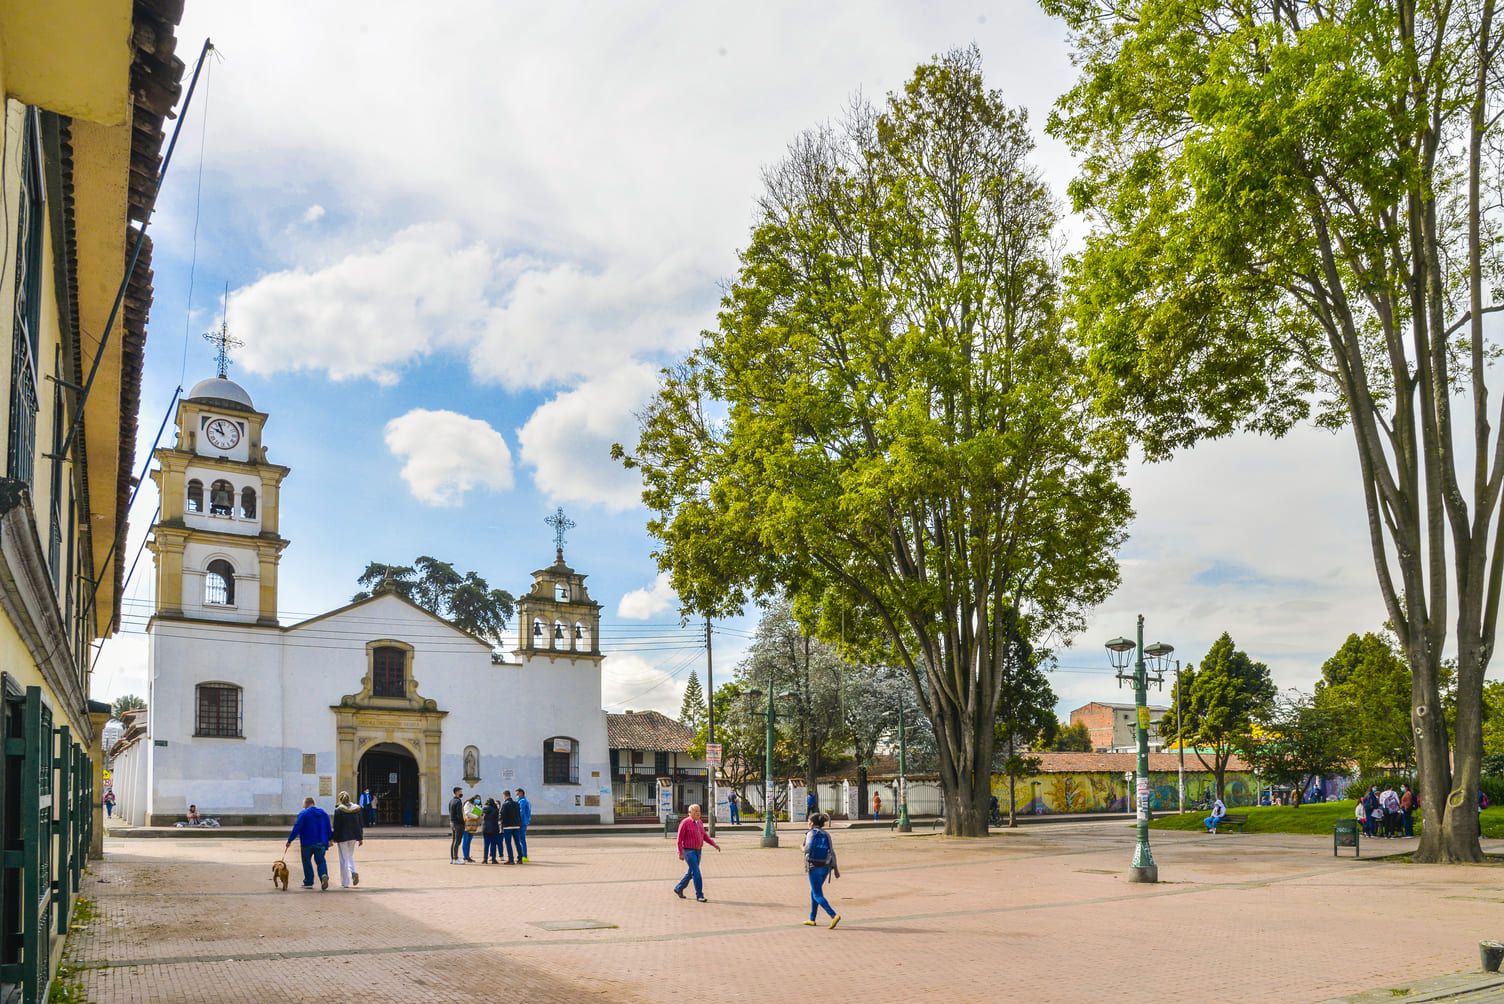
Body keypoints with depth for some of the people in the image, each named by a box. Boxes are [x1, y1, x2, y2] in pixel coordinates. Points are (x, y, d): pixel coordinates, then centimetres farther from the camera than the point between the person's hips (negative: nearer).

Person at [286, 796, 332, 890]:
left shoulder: (303, 814, -6)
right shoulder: (324, 814, 11)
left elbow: (296, 828, -11)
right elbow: (329, 830, 15)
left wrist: (289, 840, -5)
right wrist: (327, 840, 27)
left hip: (307, 843, -4)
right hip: (321, 843, 4)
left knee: (307, 862, 10)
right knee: (321, 861, 5)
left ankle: (308, 882, 12)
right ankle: (324, 875, -23)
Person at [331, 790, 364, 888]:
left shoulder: (338, 810, -11)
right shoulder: (357, 808, 3)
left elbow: (336, 826, -12)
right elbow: (361, 824, 7)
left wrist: (334, 839, -5)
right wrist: (360, 838, 13)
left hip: (343, 837, -5)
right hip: (353, 837, 5)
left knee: (344, 859, 4)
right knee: (350, 857, 21)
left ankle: (345, 883, 7)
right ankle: (354, 872, -4)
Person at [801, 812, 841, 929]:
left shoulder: (811, 833, -6)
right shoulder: (826, 835, 8)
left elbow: (807, 848, -19)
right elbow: (832, 852, 2)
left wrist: (803, 848, 4)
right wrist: (835, 868, 3)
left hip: (814, 867, -6)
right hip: (826, 867, 6)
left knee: (818, 895, -4)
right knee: (814, 892, 22)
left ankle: (834, 916, -21)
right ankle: (812, 919, 25)